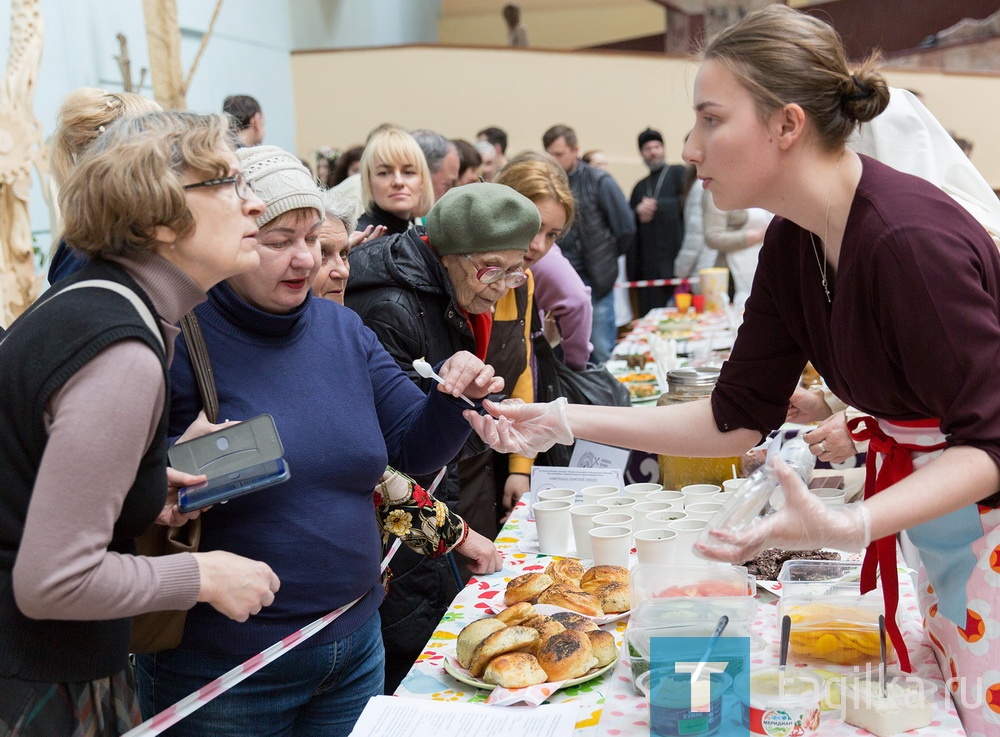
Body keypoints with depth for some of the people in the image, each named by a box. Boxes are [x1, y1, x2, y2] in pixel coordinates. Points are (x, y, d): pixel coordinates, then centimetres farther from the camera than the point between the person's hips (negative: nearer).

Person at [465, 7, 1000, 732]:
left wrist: (847, 528, -40)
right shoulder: (792, 242, -1)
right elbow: (735, 420, 2)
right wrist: (566, 421, -4)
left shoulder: (911, 239, -28)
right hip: (938, 523, 7)